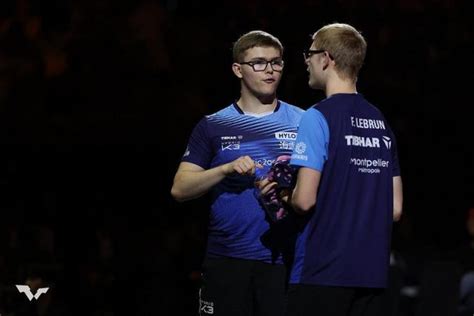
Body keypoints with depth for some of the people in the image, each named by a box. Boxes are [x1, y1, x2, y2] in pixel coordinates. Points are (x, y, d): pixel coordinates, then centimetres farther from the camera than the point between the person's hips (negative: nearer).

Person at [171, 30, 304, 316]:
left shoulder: (303, 123, 8)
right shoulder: (214, 126, 10)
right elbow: (180, 189, 4)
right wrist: (228, 169, -11)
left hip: (284, 259, -1)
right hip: (227, 259, 1)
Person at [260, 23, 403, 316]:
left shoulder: (319, 117, -9)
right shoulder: (381, 122, 13)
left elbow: (305, 200, -15)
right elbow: (395, 208, 13)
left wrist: (284, 196, 5)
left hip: (322, 271, -7)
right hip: (372, 272, 7)